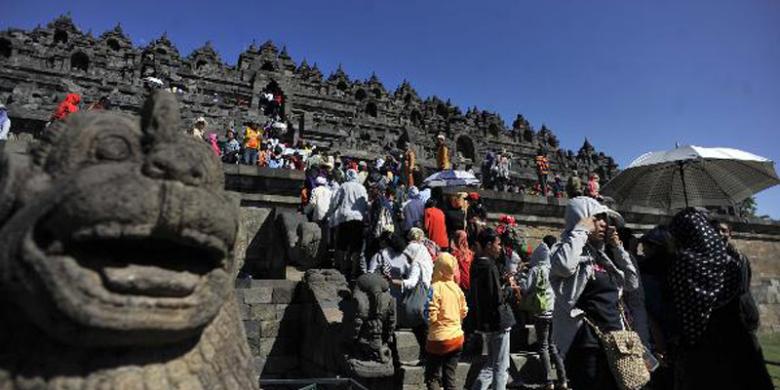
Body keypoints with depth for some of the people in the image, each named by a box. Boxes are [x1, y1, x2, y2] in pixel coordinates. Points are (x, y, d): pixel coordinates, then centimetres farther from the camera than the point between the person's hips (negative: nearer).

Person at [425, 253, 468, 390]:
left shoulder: (435, 287, -15)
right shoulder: (456, 287, 2)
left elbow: (432, 317, -18)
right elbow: (464, 312, 10)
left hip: (440, 339, -6)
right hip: (457, 337, 6)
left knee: (431, 378, 7)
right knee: (449, 376, 16)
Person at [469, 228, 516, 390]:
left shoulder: (476, 264, 7)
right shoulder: (489, 266, -21)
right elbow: (497, 298, -22)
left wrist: (504, 282, 7)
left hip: (485, 321, 9)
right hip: (498, 321, -9)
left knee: (491, 363, 21)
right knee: (501, 367, 5)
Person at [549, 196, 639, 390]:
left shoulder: (602, 255, 14)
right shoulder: (567, 250, -10)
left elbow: (632, 283, 18)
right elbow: (563, 266, -34)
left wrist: (617, 247, 9)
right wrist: (581, 231, -20)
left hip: (614, 340, 8)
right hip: (587, 344, -8)